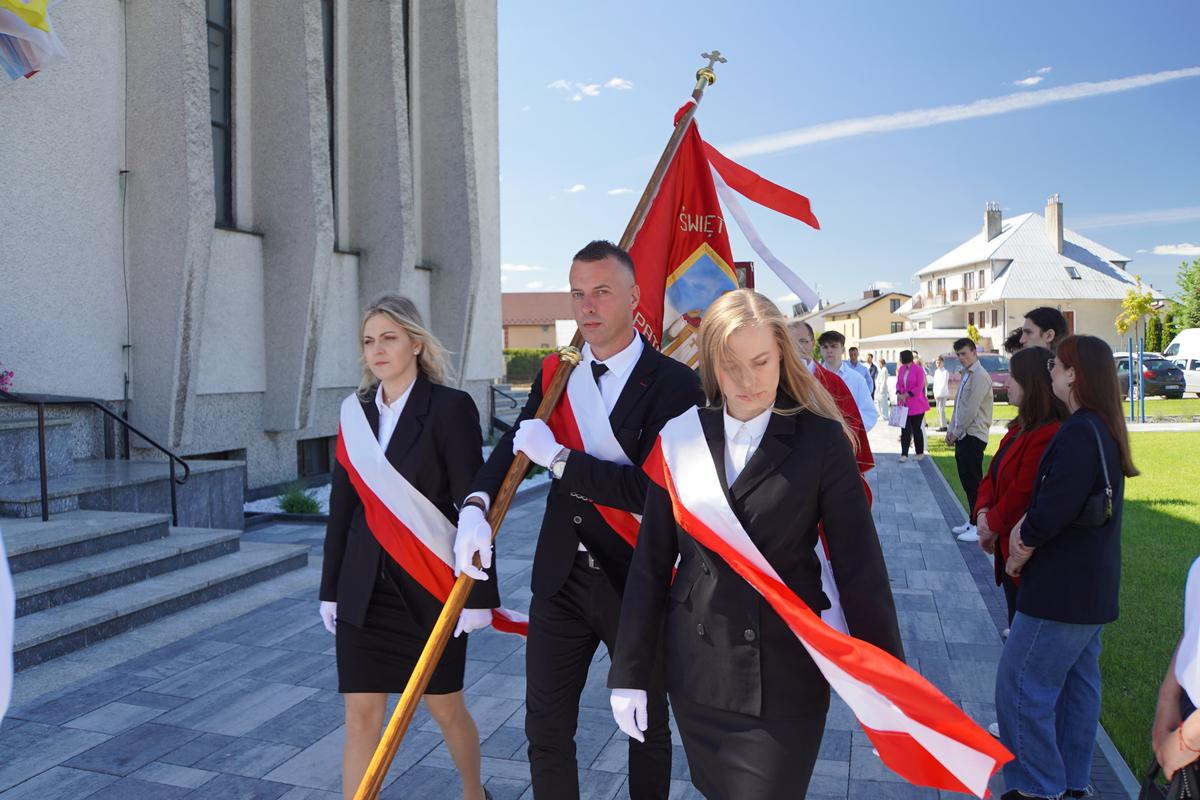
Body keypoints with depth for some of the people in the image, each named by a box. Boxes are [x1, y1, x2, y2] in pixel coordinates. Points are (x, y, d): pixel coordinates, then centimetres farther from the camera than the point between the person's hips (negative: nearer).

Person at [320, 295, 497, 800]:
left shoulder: (450, 407, -10)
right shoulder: (355, 411, 5)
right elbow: (342, 506, 9)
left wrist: (477, 594, -14)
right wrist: (331, 589, 10)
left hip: (431, 585, -3)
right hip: (365, 589, 4)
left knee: (445, 707, 14)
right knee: (361, 715, 5)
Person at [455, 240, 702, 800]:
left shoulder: (673, 383, -14)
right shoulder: (555, 375, 5)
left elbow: (655, 489, -23)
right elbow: (514, 446, 3)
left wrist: (558, 456, -22)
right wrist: (476, 504, -17)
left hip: (639, 582, -4)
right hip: (561, 579, 4)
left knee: (647, 727, 18)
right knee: (546, 728, 13)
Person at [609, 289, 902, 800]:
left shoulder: (821, 441, -9)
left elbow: (860, 567, -6)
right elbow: (651, 560, 1)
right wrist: (629, 673, 2)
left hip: (785, 677, -3)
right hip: (695, 671, 3)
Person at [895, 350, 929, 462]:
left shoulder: (918, 370, -11)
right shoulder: (901, 369, 6)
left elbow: (919, 387, -15)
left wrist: (906, 395, -18)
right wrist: (898, 394, -10)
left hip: (916, 405, -5)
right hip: (903, 404, 5)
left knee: (916, 429, 6)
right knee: (905, 429, -1)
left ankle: (920, 453, 21)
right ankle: (904, 454, -1)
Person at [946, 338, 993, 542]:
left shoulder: (980, 376, -14)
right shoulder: (966, 375, 16)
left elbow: (971, 410, -18)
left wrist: (956, 432, -10)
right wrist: (951, 430, 12)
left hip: (973, 436, -9)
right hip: (962, 435, 9)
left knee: (974, 481, -6)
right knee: (966, 480, 14)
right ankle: (972, 521, 23)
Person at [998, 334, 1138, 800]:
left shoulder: (1079, 433, -23)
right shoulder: (1104, 429, 9)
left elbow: (1053, 512, -24)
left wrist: (1018, 555, -7)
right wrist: (1027, 525, -1)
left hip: (1062, 587, -10)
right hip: (1093, 585, 10)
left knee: (1021, 682, -1)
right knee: (1077, 681, 17)